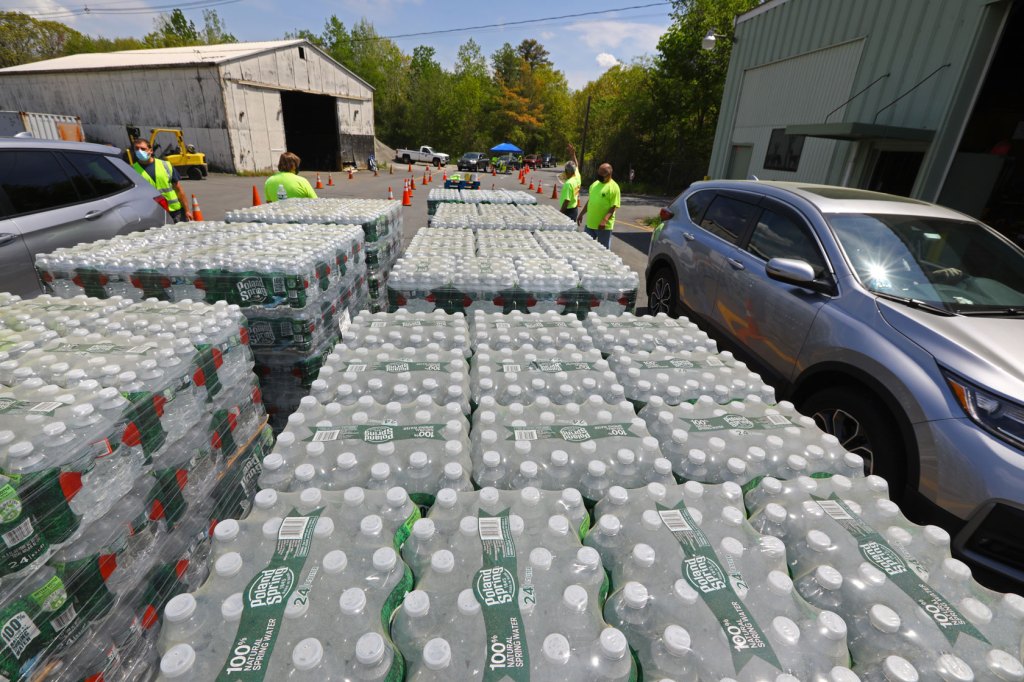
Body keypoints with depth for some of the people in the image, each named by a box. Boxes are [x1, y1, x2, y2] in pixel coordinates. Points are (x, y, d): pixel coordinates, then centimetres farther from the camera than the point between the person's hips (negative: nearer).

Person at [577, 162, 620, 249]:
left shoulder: (614, 187, -10)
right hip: (590, 223, 7)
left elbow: (613, 207, -16)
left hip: (604, 226, -7)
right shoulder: (595, 184, 11)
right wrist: (581, 214, 17)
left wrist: (604, 220, -27)